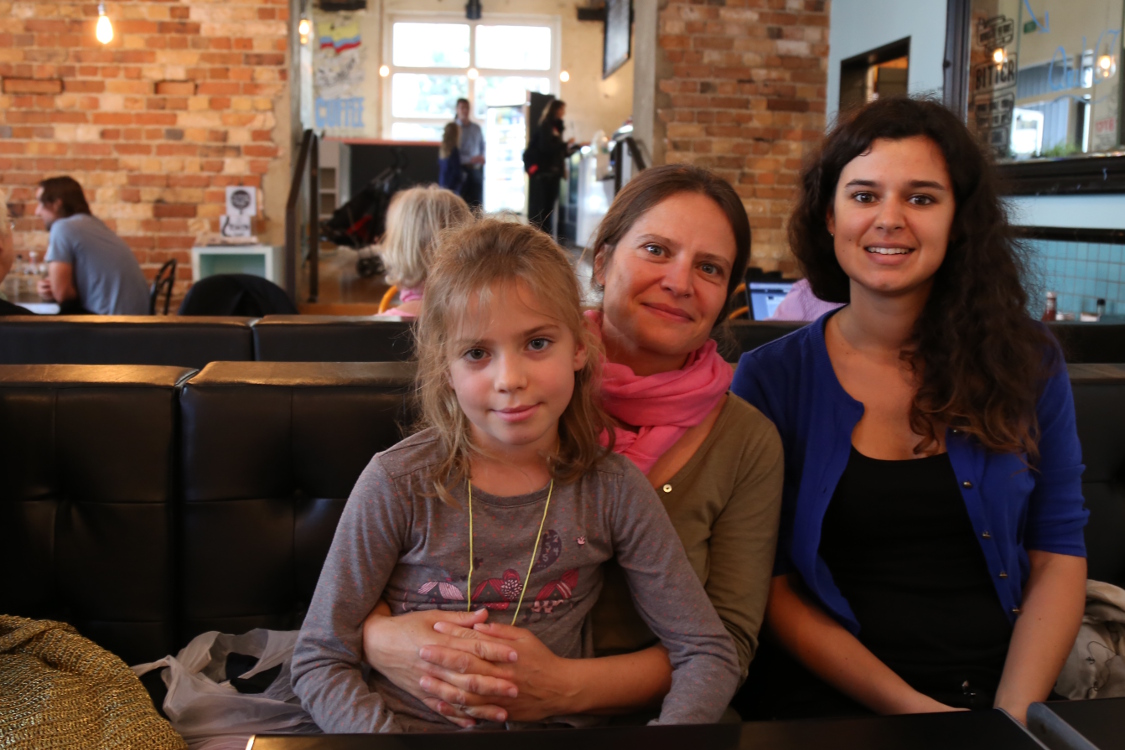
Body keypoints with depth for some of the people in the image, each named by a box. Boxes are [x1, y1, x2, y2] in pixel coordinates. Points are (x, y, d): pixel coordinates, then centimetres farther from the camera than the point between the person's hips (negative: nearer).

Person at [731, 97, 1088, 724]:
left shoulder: (1026, 362, 5)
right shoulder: (771, 378, -1)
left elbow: (1058, 554, 5)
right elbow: (771, 583, -3)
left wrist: (1013, 714, -9)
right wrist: (906, 707, -12)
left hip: (1004, 695, 3)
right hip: (840, 705, -2)